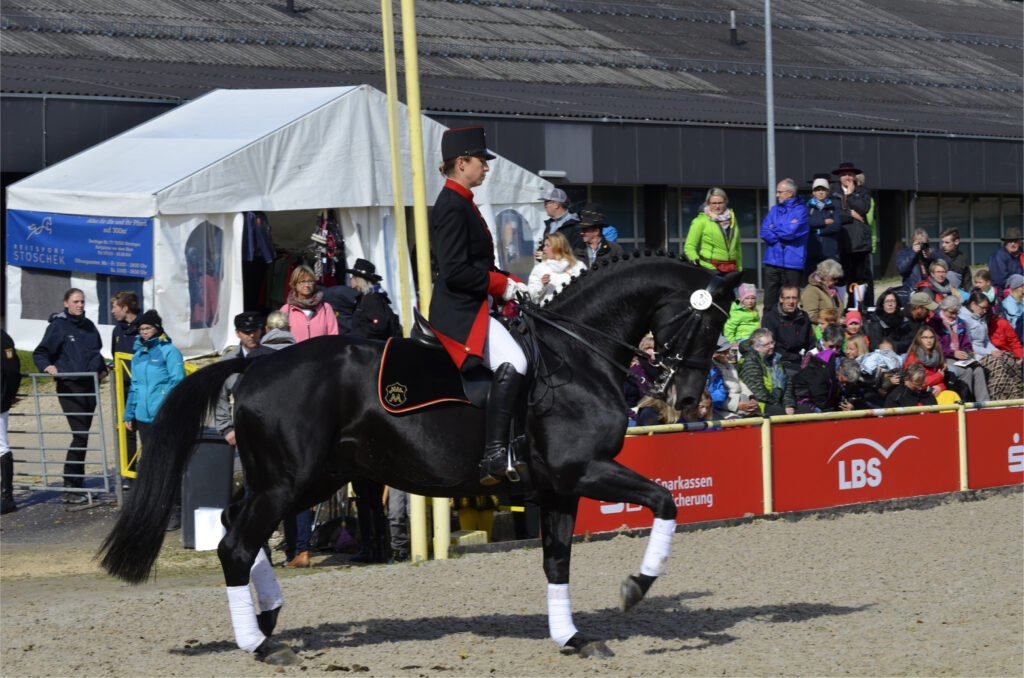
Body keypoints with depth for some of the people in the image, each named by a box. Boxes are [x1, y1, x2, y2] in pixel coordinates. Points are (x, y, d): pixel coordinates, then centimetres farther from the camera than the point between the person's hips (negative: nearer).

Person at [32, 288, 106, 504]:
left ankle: (78, 482, 18)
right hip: (69, 387, -7)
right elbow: (40, 353, -5)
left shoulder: (88, 326, 14)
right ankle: (70, 487, -10)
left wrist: (101, 369, 13)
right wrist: (47, 366, -24)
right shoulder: (58, 326, -5)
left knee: (83, 434, 10)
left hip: (89, 385, 7)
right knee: (80, 435, -13)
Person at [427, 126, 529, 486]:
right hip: (459, 311, -12)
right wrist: (501, 286, -13)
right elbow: (454, 271, -22)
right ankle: (494, 458, -34)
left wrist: (513, 283, 10)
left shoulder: (462, 203, 19)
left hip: (473, 307, 12)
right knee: (511, 365, -30)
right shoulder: (451, 206, -14)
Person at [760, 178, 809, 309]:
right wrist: (783, 232, -7)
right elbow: (764, 233, 5)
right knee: (770, 301, 2)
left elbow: (791, 232, -16)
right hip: (772, 262, 5)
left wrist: (774, 229, 0)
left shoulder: (800, 210, -2)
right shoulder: (775, 209, 15)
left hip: (791, 263, -5)